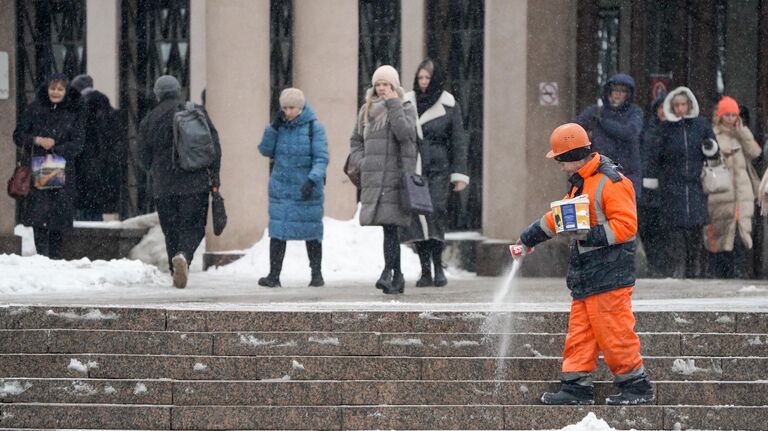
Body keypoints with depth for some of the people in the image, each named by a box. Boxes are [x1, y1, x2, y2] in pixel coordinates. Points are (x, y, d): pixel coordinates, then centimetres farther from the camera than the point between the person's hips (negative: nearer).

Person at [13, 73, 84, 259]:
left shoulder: (73, 113, 6)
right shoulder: (35, 109, 6)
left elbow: (77, 144, 0)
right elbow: (18, 135, 4)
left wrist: (55, 149, -14)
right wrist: (37, 140, -14)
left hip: (62, 172, 1)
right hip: (38, 171, -1)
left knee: (59, 215, -1)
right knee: (39, 213, -11)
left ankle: (55, 256, 7)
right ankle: (42, 254, -13)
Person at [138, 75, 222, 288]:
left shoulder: (150, 120, 3)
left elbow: (145, 156, 9)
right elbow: (214, 145, 0)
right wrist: (214, 176, 5)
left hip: (164, 186, 1)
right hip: (196, 183, -1)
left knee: (171, 230, 11)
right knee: (193, 226, 0)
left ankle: (176, 271, 9)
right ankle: (184, 255, -28)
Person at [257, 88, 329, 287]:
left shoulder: (314, 127, -8)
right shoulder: (281, 125, 5)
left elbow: (321, 158, -12)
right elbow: (266, 150, 2)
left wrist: (312, 180, -27)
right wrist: (274, 127, -10)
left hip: (306, 190, -3)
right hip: (281, 188, 3)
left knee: (311, 230, 4)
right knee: (277, 232, -3)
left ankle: (317, 274, 16)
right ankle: (274, 275, -2)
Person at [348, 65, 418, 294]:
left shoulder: (406, 108, 2)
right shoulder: (367, 110, 15)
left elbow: (404, 133, -15)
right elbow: (356, 140, 21)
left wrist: (393, 104, -13)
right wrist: (360, 162, 4)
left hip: (396, 174, -4)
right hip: (373, 176, 4)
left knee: (390, 224, -15)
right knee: (389, 227, 5)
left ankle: (388, 272, -20)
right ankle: (397, 277, 10)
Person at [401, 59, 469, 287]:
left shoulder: (449, 105, 5)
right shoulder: (407, 103, 9)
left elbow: (458, 141, 6)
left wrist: (459, 174, 1)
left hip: (439, 168, -2)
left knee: (437, 212, -16)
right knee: (416, 216, -5)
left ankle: (438, 266, -7)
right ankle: (425, 271, 1)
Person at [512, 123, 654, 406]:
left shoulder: (611, 182, -13)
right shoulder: (580, 183, 19)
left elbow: (626, 224, -19)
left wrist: (589, 235, -23)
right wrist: (527, 239, 35)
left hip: (610, 273, -10)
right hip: (585, 275, 10)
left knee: (614, 333, -8)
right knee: (580, 332, 8)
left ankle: (637, 385, 0)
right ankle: (576, 387, 11)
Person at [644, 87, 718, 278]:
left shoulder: (702, 126, 9)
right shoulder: (666, 129, 6)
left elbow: (714, 154, 16)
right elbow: (655, 155, 8)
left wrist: (709, 148, -6)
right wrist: (650, 178, 5)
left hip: (696, 184, 1)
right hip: (671, 186, -1)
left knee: (696, 226, -3)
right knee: (674, 227, -8)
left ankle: (695, 268, 5)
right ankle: (676, 267, -6)